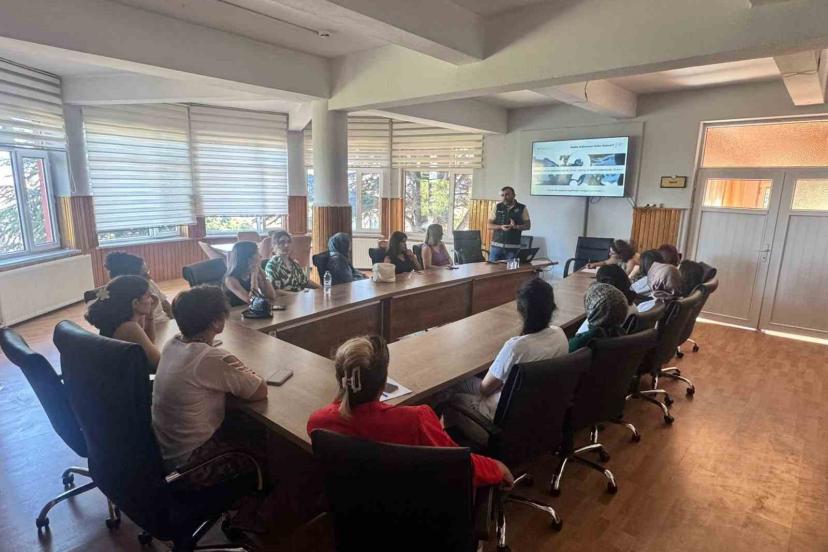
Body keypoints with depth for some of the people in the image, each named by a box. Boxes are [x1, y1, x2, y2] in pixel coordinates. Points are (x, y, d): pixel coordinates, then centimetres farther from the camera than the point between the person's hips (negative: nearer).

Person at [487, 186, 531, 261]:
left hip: (513, 247, -1)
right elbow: (489, 225, 4)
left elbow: (528, 225, 3)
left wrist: (516, 226, -17)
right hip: (496, 245, 1)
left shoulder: (522, 208, 3)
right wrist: (501, 227, -16)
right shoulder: (497, 207, 6)